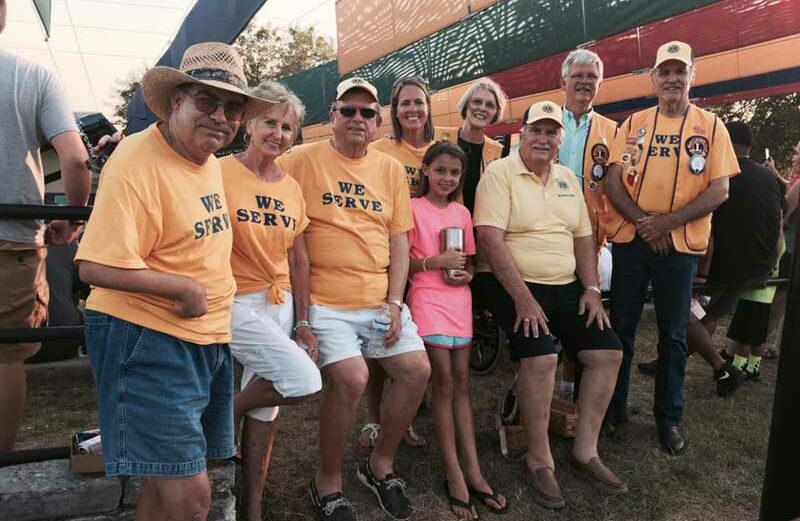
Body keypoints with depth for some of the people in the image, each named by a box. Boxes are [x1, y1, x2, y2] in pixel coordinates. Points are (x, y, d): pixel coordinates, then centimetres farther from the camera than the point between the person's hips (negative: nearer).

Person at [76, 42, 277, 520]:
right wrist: (186, 288, -19)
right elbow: (97, 267, -25)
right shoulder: (138, 162, -19)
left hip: (208, 339, 9)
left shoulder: (210, 161, 9)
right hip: (147, 338, -9)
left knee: (171, 482, 20)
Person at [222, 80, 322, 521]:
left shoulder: (292, 188, 8)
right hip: (234, 303, -6)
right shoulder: (221, 173, -10)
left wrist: (302, 321, 9)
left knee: (265, 410, 12)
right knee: (304, 381, -17)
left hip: (281, 304, 6)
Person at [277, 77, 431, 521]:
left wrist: (394, 302, -1)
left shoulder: (391, 169, 10)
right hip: (325, 301, -5)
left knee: (417, 371, -1)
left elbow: (398, 240, 9)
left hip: (380, 299, 5)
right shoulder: (302, 160, -3)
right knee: (351, 378, -21)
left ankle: (381, 464, 24)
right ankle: (327, 480, 7)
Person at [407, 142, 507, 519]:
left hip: (459, 300, 5)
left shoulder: (462, 212, 12)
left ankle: (472, 471, 15)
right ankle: (454, 475, 7)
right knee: (443, 383, -3)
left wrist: (466, 275, -5)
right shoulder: (413, 208, -4)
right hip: (427, 301, -5)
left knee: (461, 382, 9)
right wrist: (435, 261, -19)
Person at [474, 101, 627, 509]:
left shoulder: (567, 178, 14)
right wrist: (523, 299, -21)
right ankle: (539, 460, -6)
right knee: (541, 357, -26)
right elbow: (490, 238, -17)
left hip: (567, 287, 7)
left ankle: (585, 450, 12)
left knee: (608, 352, -2)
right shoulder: (499, 173, -7)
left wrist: (591, 289, 2)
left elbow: (583, 238, 15)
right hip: (514, 286, -7)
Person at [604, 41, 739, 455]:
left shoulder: (711, 126, 3)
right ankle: (613, 405, 24)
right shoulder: (634, 123, 6)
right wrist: (643, 221, -14)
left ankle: (669, 418, 23)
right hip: (629, 240, 1)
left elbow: (718, 191, -4)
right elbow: (613, 181, -1)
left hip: (681, 245, -1)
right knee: (620, 327, 8)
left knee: (673, 335, 9)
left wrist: (666, 222, -16)